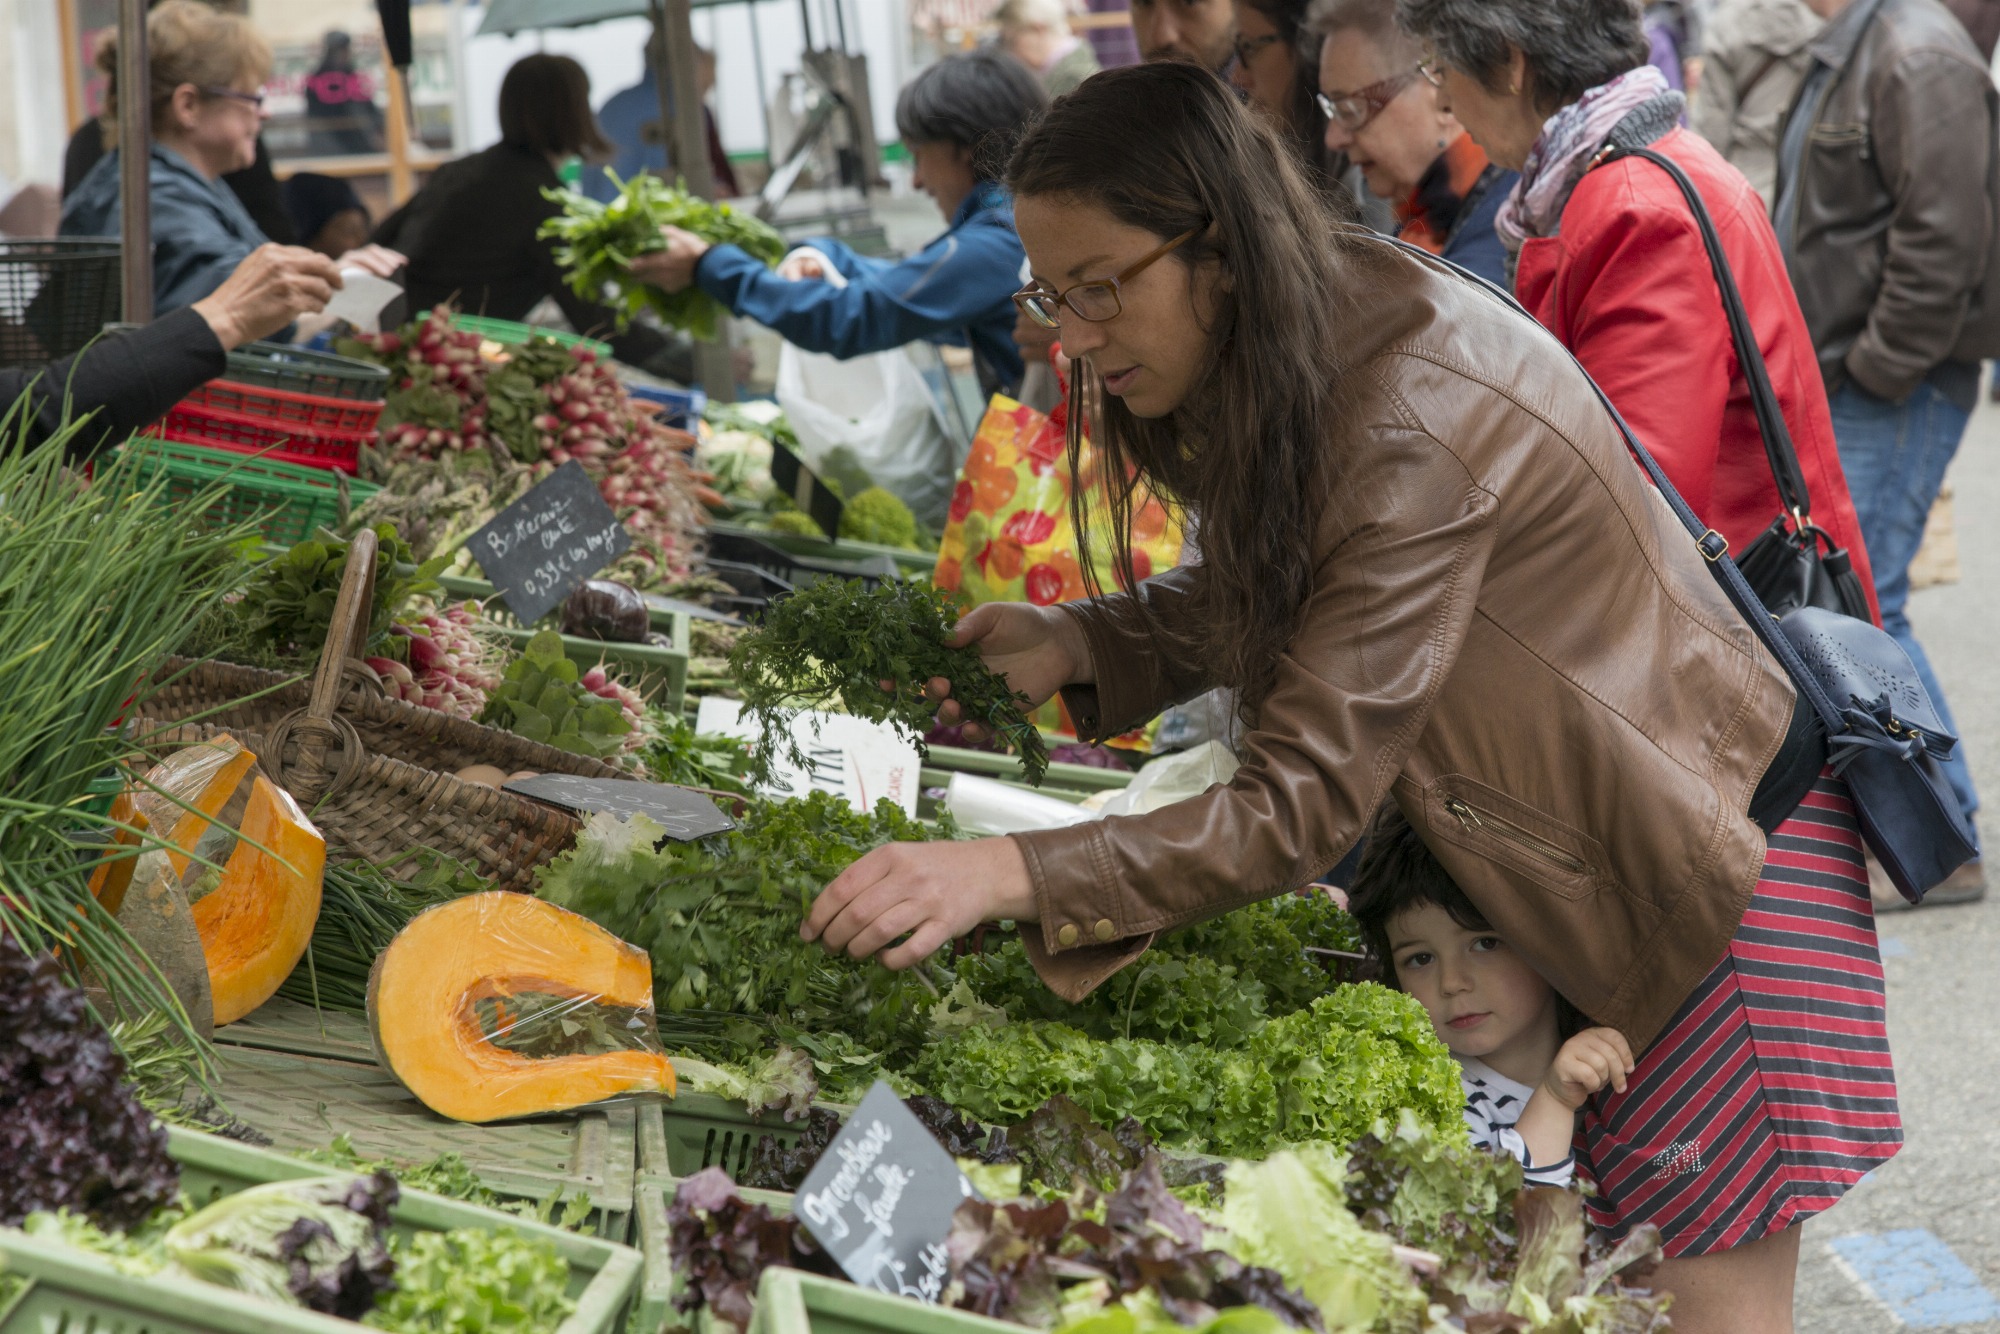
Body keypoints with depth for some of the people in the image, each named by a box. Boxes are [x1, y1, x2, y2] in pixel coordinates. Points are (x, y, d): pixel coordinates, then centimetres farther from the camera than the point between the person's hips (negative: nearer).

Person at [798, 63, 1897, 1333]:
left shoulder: (1415, 420, -31)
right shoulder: (1298, 348, -2)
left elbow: (1308, 799, -34)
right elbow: (1261, 598, 11)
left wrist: (1011, 874, -41)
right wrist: (1076, 644, -7)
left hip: (1712, 859, -9)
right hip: (1559, 851, 9)